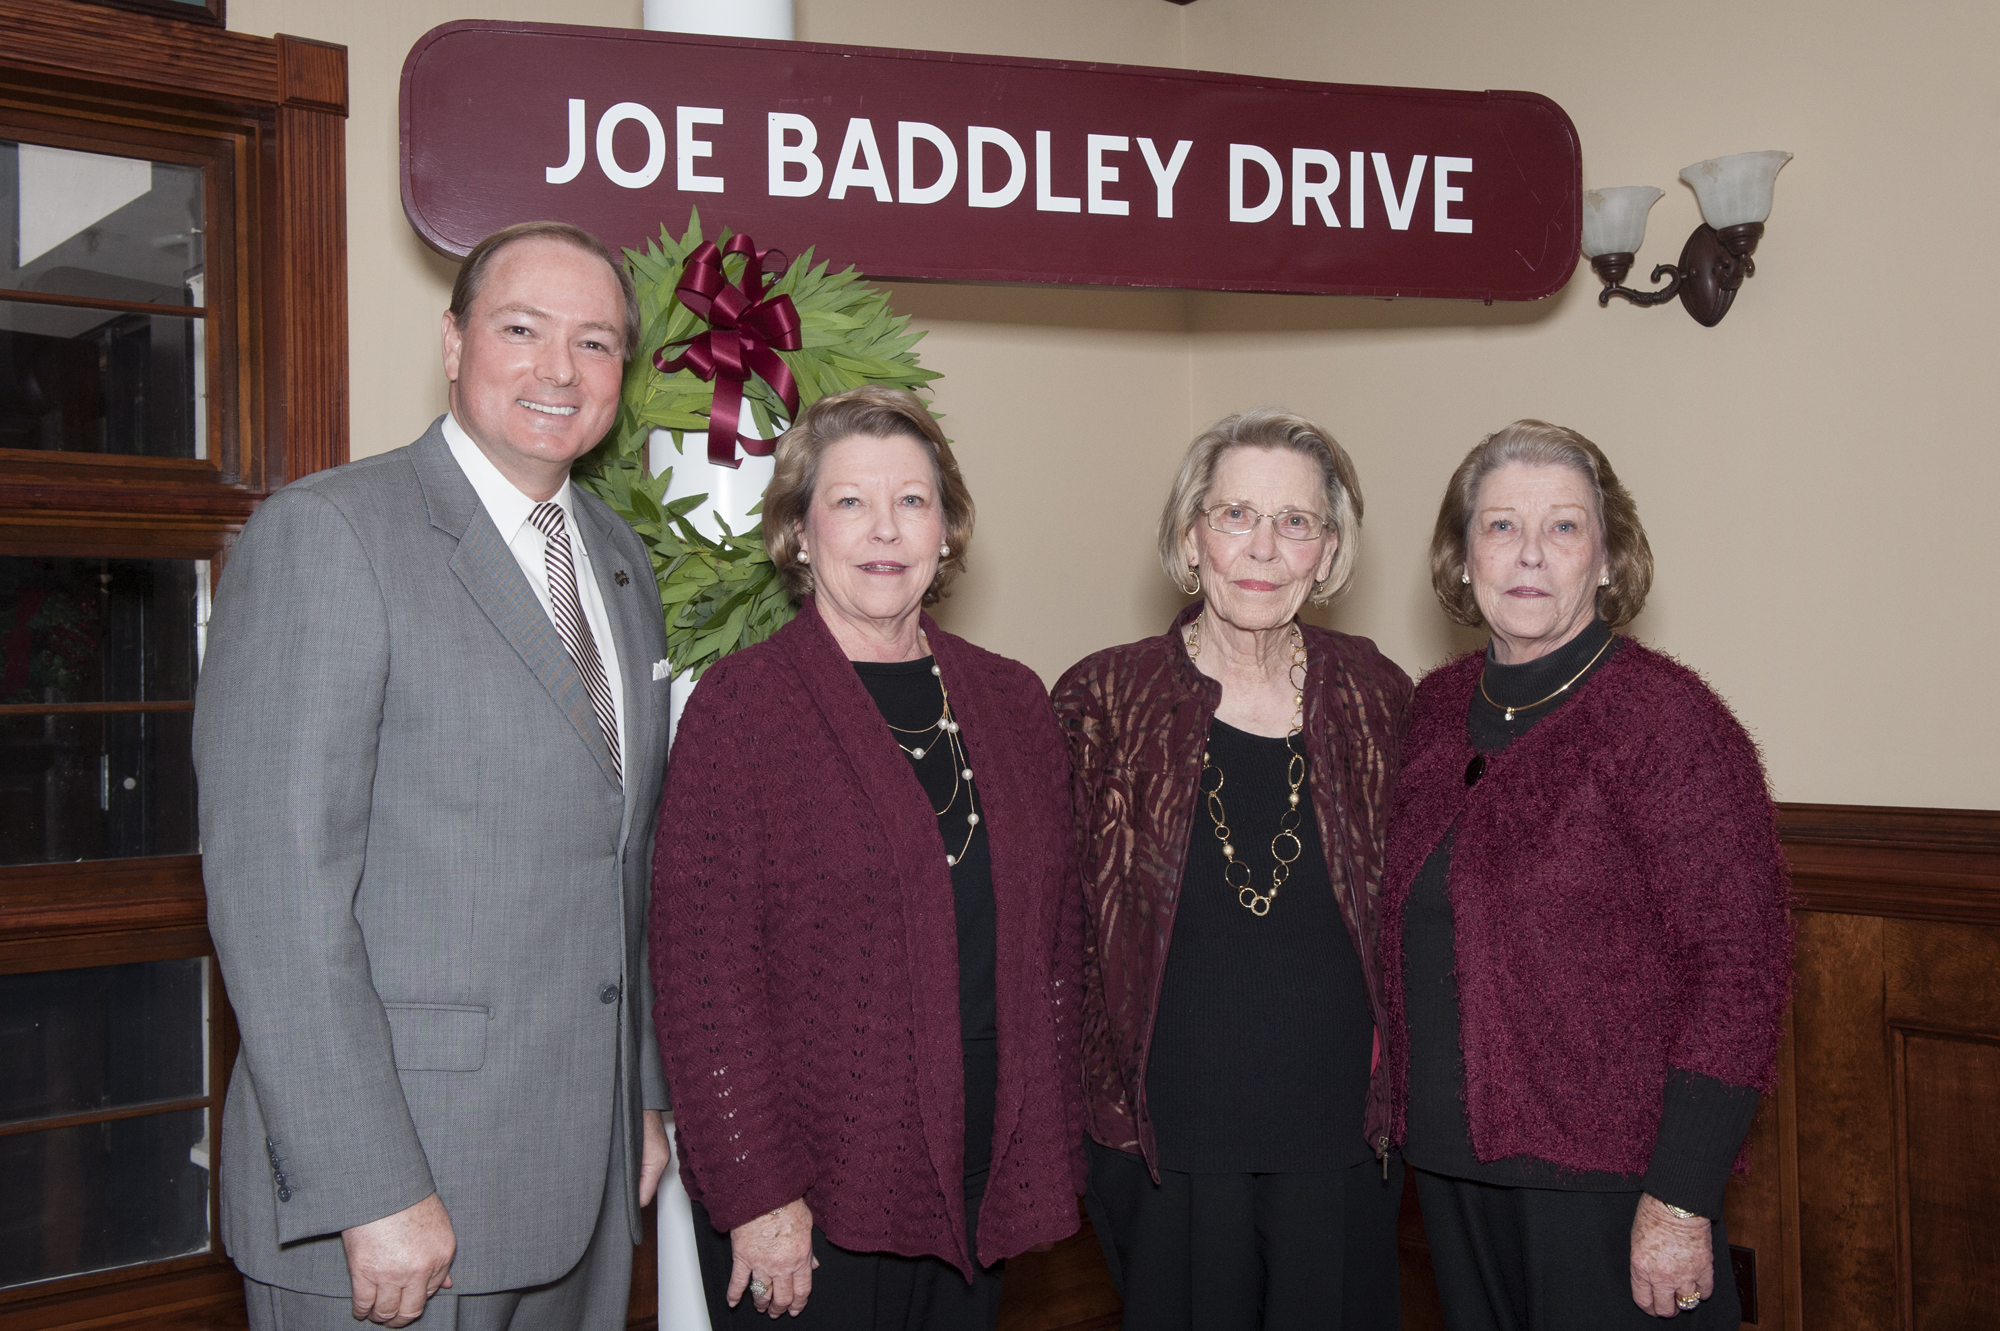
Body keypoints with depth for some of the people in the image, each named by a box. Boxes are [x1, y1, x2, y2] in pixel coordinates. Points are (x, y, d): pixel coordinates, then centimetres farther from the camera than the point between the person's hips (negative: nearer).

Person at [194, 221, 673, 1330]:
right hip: (390, 1179, -6)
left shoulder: (623, 561, 13)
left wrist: (644, 1096, 16)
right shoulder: (323, 534, -11)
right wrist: (370, 1190, -20)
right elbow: (273, 880, -18)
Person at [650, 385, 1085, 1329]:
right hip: (807, 1202, -5)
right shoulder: (739, 706, -9)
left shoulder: (1011, 702, 6)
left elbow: (1055, 933, 10)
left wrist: (1050, 1149, 6)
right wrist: (756, 1196, -15)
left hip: (986, 1182, 5)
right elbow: (701, 972, -13)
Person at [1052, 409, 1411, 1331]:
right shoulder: (1105, 700, -5)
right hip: (1165, 1142, -1)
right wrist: (1083, 1109, -4)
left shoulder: (1375, 699, 0)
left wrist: (1408, 1098, 7)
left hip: (1340, 1139, 2)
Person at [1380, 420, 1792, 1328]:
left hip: (1605, 1180, -6)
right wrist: (1407, 1101, 9)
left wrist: (1682, 1201, -18)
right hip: (1448, 1157, 6)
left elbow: (1740, 965, -17)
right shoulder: (1437, 708, 4)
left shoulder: (1665, 717, -15)